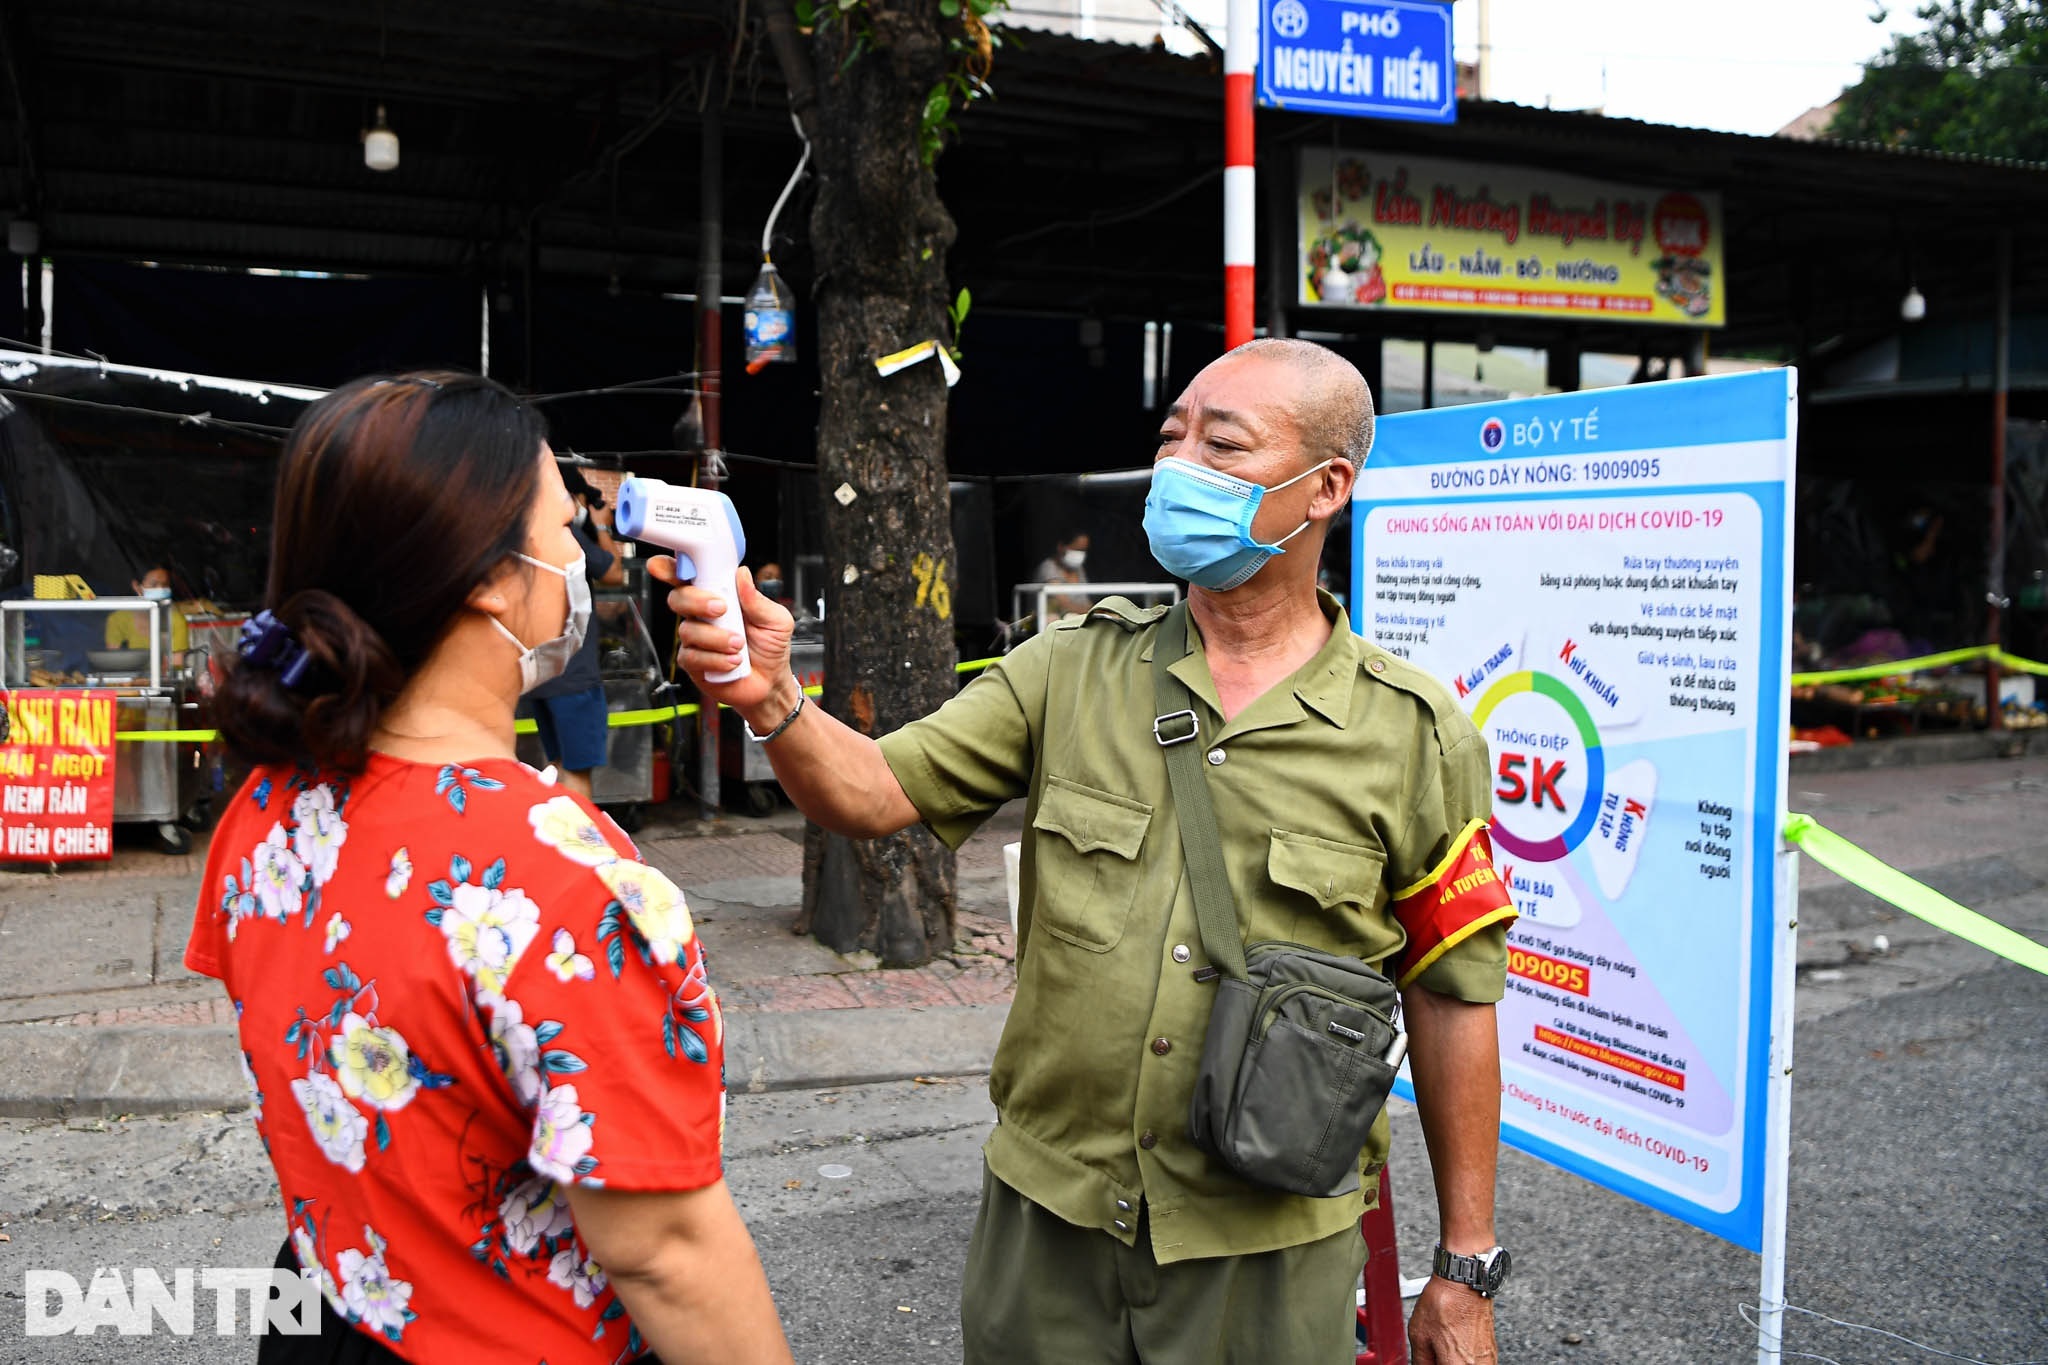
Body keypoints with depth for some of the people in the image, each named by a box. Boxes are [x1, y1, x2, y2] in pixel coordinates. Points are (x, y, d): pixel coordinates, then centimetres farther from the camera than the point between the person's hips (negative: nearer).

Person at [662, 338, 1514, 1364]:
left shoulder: (1417, 735, -6)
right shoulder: (1073, 671, 1)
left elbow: (1452, 998, -2)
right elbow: (873, 792, -5)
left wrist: (1465, 1270, 2)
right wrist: (771, 697, -26)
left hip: (1269, 1255, -2)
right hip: (1047, 1215, 2)